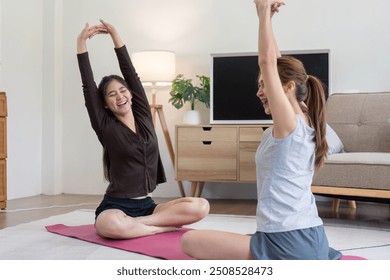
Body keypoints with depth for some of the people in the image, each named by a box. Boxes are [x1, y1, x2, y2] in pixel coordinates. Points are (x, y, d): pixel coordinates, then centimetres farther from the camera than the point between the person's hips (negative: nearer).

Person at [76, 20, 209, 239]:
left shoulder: (143, 117, 7)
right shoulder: (106, 127, -2)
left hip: (147, 205, 4)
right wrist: (82, 43, -9)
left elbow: (131, 74, 4)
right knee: (110, 225, -40)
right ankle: (165, 227, -18)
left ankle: (135, 223, -13)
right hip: (116, 207, -3)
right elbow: (88, 87, -9)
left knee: (201, 206, -21)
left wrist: (115, 35, 6)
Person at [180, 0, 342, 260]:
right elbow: (277, 65, 15)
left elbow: (267, 62, -18)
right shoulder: (302, 123, 9)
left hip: (288, 243, -9)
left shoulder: (289, 124, -14)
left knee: (190, 241, -2)